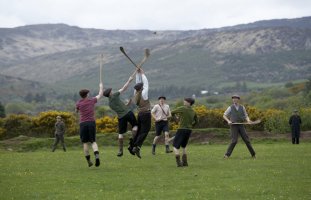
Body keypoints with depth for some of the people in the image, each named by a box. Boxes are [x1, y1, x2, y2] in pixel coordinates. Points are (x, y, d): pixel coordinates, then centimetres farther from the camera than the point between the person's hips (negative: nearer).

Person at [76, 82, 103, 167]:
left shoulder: (79, 103, 3)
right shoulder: (92, 100, 6)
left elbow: (76, 111, 23)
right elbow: (100, 95, 24)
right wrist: (101, 87, 39)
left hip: (83, 123, -1)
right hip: (92, 122, 1)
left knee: (85, 143, 6)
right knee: (93, 142, 5)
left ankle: (89, 161, 5)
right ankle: (97, 155, -21)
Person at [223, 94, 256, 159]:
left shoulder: (242, 107, 8)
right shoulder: (230, 108, 2)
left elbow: (246, 116, 10)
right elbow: (224, 116, 6)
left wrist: (248, 120, -14)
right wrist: (228, 121, -14)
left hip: (241, 126, 3)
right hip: (233, 126, -3)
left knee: (246, 140, -1)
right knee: (234, 141, -18)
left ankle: (253, 154, 12)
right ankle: (227, 155, -10)